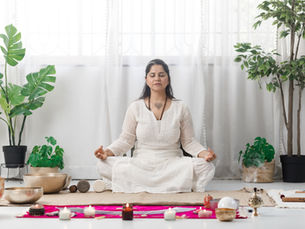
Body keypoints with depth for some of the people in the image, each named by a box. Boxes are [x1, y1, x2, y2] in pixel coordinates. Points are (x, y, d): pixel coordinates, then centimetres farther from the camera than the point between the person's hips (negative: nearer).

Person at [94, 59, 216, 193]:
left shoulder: (180, 108, 6)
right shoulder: (136, 108, 6)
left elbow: (188, 142, 7)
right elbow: (126, 140, 5)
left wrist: (203, 153, -14)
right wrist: (108, 151, -14)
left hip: (172, 165, 0)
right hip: (140, 165, 0)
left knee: (205, 166, -29)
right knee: (104, 165, -28)